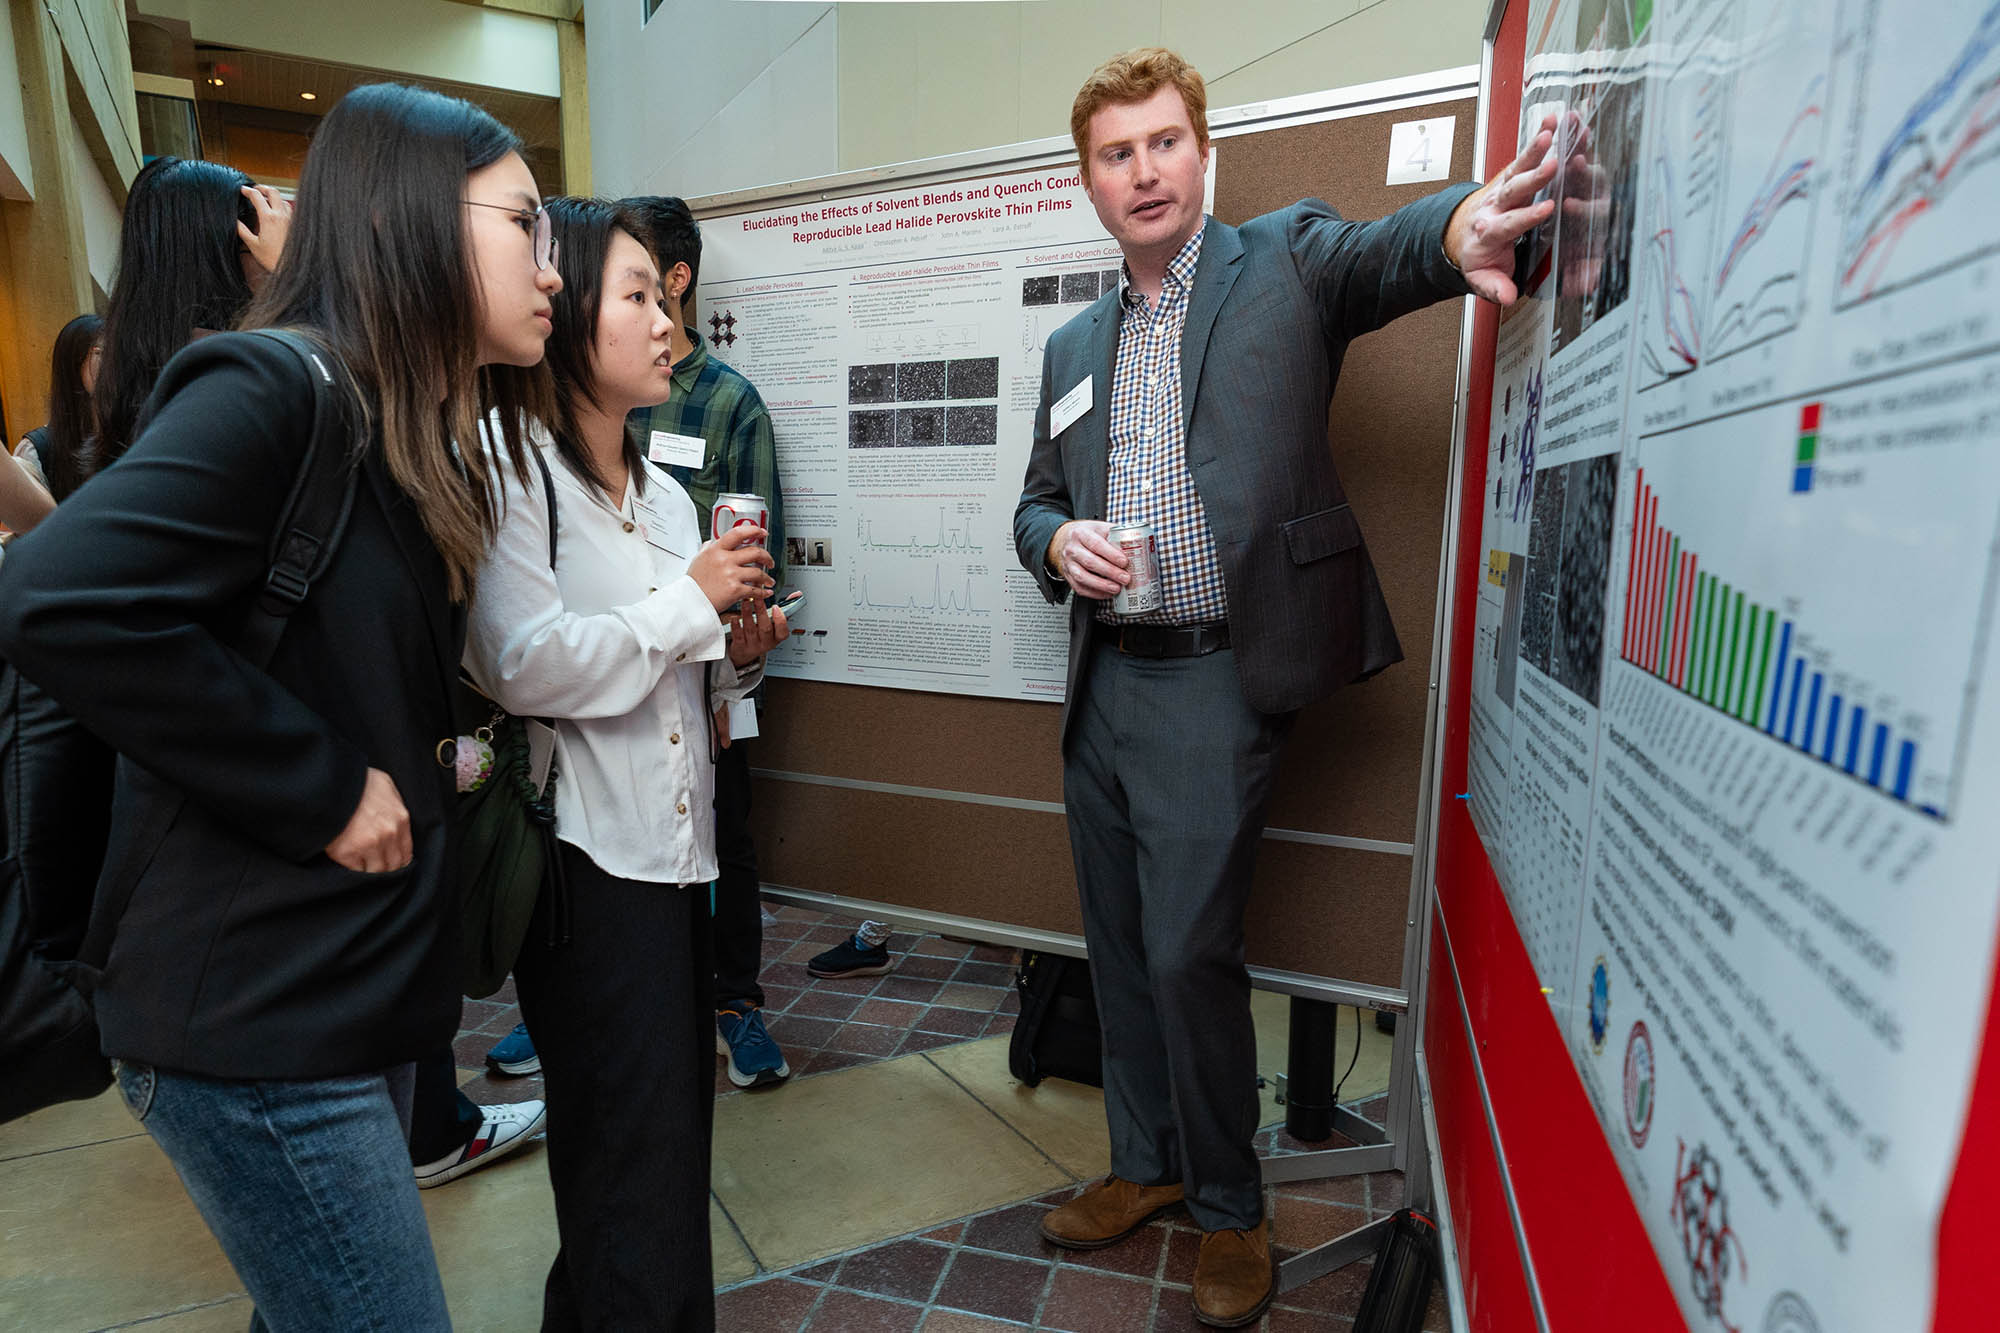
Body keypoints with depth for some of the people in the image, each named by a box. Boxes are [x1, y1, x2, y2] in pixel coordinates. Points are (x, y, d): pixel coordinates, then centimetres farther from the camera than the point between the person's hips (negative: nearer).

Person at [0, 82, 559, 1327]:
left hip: (366, 987, 9)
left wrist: (444, 759, 1)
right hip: (257, 1016, -8)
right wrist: (323, 791, -22)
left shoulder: (420, 444, 11)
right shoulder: (274, 390, -16)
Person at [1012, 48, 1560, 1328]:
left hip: (1216, 682, -6)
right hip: (1101, 683, 6)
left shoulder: (1285, 259, 2)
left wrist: (1461, 223, -40)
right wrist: (1060, 541, -4)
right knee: (1122, 946, 15)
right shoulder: (1075, 345, 15)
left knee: (1189, 948, -5)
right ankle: (1146, 1162, 38)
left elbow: (1380, 253, -18)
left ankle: (1231, 1209, 22)